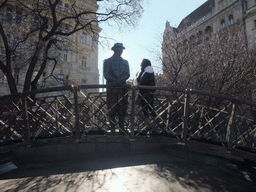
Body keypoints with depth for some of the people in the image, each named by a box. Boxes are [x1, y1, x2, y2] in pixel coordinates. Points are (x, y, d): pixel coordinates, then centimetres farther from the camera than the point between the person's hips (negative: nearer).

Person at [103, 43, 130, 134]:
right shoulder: (107, 61, 13)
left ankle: (122, 130, 6)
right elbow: (106, 75, 1)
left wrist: (120, 80, -11)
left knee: (122, 110, 0)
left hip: (122, 87, 2)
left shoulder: (125, 62, 21)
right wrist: (116, 81, -14)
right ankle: (112, 130, 3)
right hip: (111, 88, -2)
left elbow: (127, 74, 9)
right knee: (112, 110, -3)